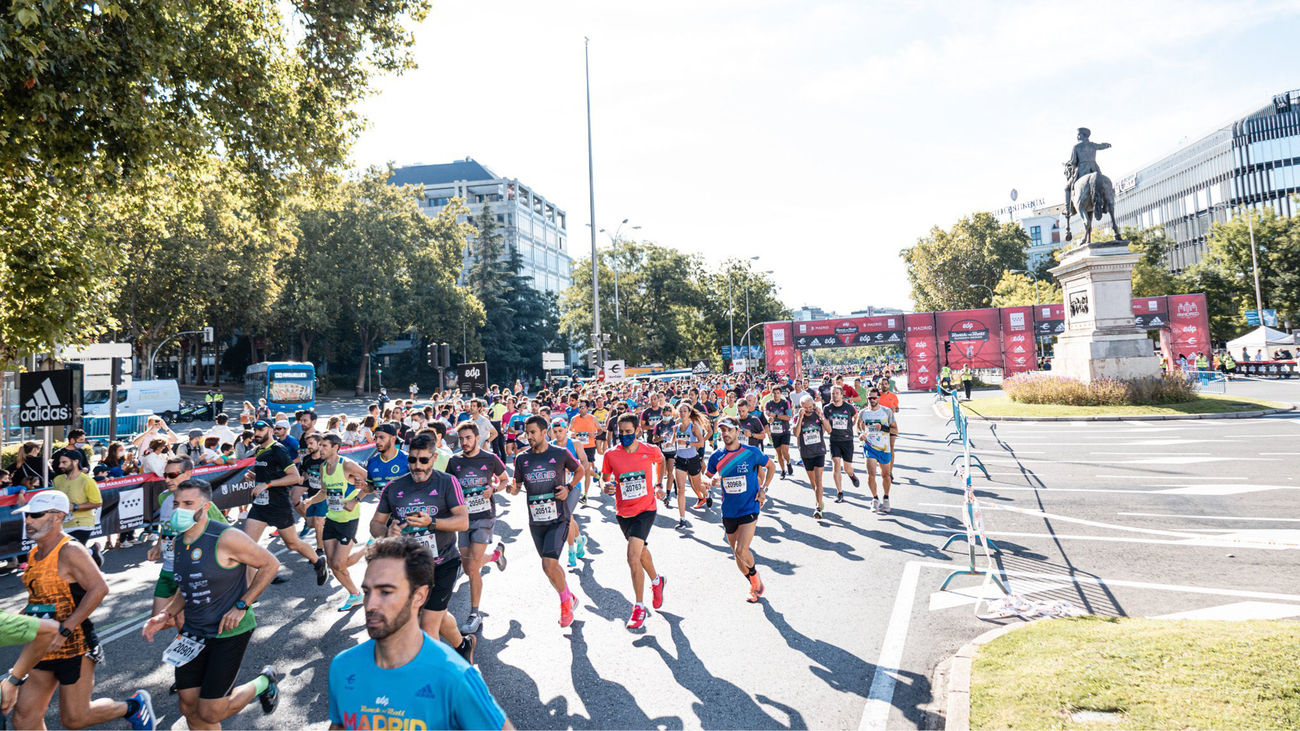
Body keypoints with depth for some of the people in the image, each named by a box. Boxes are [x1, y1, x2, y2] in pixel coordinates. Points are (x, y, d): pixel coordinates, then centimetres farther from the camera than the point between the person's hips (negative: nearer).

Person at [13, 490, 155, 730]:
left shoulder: (70, 551, -16)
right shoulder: (35, 553, 10)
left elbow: (99, 589, -24)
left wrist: (64, 631, -25)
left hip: (73, 647, -8)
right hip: (42, 648, 8)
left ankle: (134, 706, 24)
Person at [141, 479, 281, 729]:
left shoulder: (226, 538, -20)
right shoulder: (180, 541, 5)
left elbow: (270, 564, -13)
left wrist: (241, 606, -16)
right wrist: (166, 616, 4)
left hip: (229, 632, -7)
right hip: (193, 633, 7)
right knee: (189, 709, 8)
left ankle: (264, 683, 22)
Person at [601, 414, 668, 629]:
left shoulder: (651, 450, -9)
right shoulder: (611, 455, -8)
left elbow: (660, 461, 14)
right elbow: (605, 478, 5)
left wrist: (659, 485, 7)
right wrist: (607, 487, -17)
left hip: (646, 510, -3)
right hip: (623, 512, 3)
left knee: (633, 557, -17)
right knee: (641, 551, 23)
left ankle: (639, 607, -3)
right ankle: (656, 581, 53)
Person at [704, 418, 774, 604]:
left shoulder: (752, 452, -6)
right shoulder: (716, 457, -2)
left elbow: (770, 466, 11)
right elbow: (707, 475, 13)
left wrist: (763, 489, 0)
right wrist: (712, 480, -11)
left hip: (749, 509, -3)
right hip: (729, 512, 4)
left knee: (741, 550, -17)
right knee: (736, 554, 9)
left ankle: (755, 575, 15)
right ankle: (754, 587, 32)